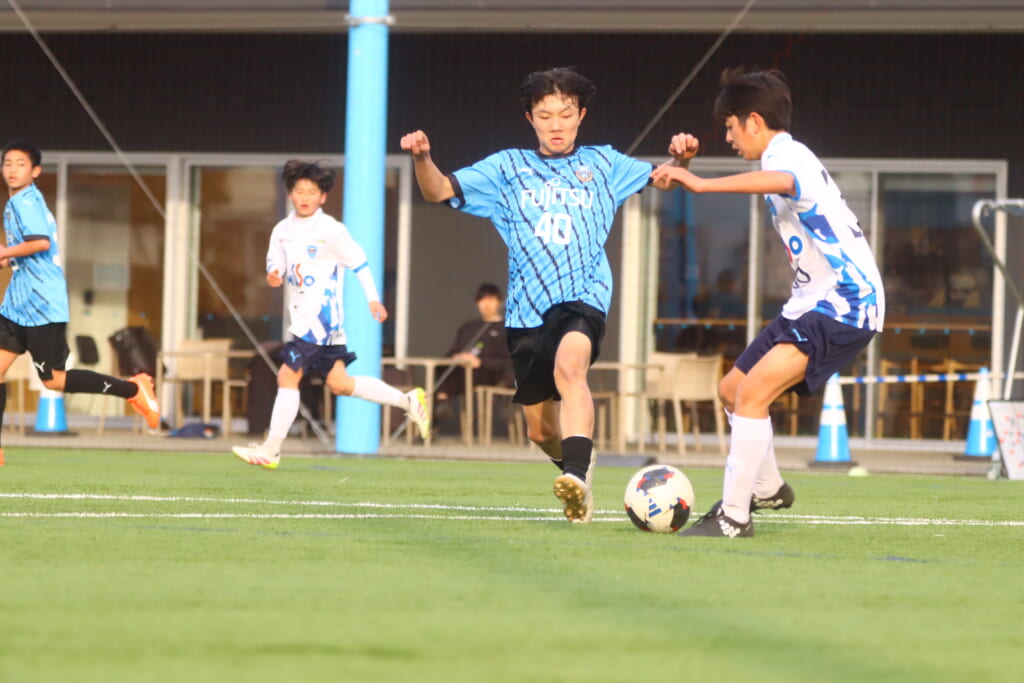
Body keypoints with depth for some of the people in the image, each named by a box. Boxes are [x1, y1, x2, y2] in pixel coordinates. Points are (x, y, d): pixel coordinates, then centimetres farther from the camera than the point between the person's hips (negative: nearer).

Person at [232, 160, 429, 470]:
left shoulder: (330, 230, -9)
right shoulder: (282, 231, 10)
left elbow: (358, 262, -4)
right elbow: (275, 263, 20)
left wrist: (373, 299, -4)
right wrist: (273, 276, -3)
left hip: (322, 315, -8)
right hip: (303, 315, 8)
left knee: (288, 376, -12)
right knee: (339, 384, 11)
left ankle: (271, 450, -8)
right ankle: (408, 400, 24)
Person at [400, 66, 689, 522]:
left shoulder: (602, 163, 13)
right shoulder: (507, 168, 11)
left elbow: (662, 179, 13)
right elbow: (440, 191, 5)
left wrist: (680, 160, -10)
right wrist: (421, 159, -16)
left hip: (583, 296, -3)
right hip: (527, 308, 3)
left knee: (570, 365, -36)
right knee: (541, 430, 10)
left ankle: (577, 478, -49)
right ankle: (575, 461, 43)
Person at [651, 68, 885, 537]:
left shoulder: (789, 156, -17)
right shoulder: (782, 158, 16)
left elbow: (780, 181, -44)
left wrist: (702, 184, -52)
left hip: (845, 304, -11)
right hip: (811, 303, 11)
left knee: (753, 391, -23)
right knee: (732, 389, 19)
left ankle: (734, 516, -21)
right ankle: (768, 490, 37)